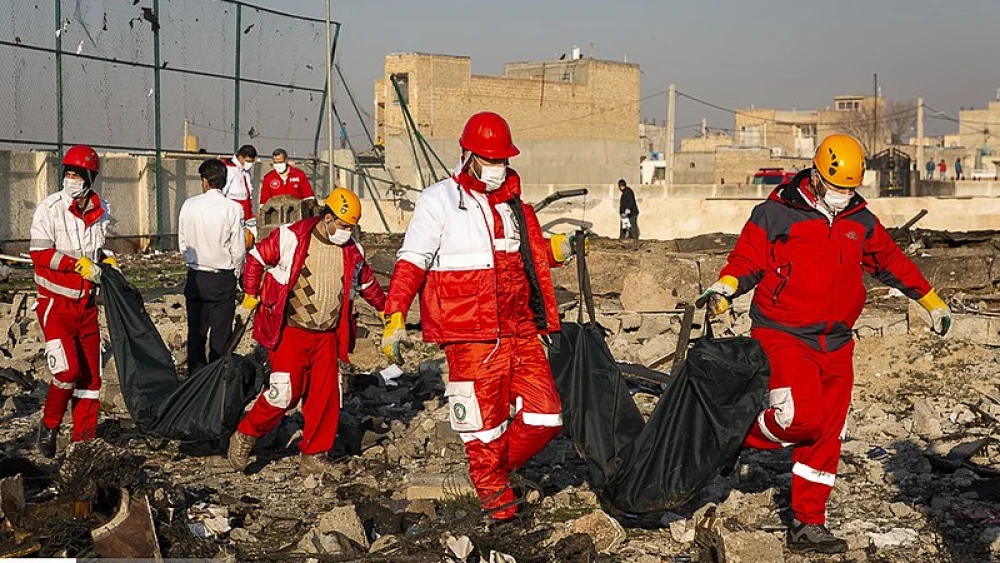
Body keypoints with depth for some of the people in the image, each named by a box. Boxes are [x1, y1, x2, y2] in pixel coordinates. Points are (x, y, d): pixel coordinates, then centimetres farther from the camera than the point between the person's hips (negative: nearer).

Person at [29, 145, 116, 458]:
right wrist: (78, 264, -24)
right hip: (55, 302, -5)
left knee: (91, 373, 6)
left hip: (86, 302, 5)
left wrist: (106, 260, 0)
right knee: (67, 369, -15)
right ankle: (49, 426, 9)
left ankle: (84, 440, 17)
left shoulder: (101, 210, 4)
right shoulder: (50, 208, -12)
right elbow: (39, 254, -17)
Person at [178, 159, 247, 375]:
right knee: (220, 335, 4)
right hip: (223, 279, -3)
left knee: (196, 333, 12)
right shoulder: (232, 208, -13)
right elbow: (238, 249, -9)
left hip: (196, 278, 3)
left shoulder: (189, 205, -4)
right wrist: (235, 273, 9)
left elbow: (183, 243, 4)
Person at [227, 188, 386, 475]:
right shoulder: (291, 238, -8)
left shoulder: (353, 252, 7)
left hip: (327, 337, 5)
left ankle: (313, 456, 16)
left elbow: (368, 284, 25)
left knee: (326, 396, 3)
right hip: (289, 333, -5)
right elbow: (256, 258, 3)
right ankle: (245, 436, 12)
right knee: (285, 393, -10)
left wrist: (386, 309, 32)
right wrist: (251, 295, 1)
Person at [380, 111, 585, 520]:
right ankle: (495, 496, 21)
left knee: (545, 417, 1)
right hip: (472, 339, -6)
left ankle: (497, 467, 24)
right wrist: (394, 319, -16)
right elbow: (411, 263, -7)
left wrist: (558, 249, 7)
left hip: (521, 333, 6)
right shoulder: (439, 201, -3)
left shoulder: (512, 203, 16)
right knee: (484, 424, 2)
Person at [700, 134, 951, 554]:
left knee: (826, 436, 5)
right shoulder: (776, 213, -6)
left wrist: (931, 302, 31)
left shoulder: (861, 221, 10)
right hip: (783, 336, -5)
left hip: (836, 344, 6)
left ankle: (808, 524, 15)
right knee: (802, 417, -23)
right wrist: (725, 287, -26)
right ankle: (738, 435, 7)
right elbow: (747, 259, -5)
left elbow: (891, 261, 24)